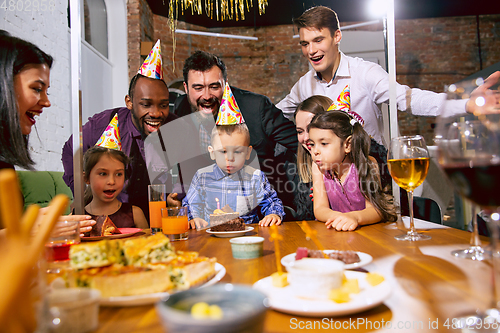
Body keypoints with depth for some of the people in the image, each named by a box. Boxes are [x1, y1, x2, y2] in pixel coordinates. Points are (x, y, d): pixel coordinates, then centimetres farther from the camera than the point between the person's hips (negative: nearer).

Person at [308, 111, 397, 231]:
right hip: (337, 232, 3)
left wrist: (355, 217, -37)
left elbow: (375, 209, -17)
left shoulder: (364, 165, -9)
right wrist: (337, 217, -29)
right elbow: (319, 208, -8)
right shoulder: (318, 167, -2)